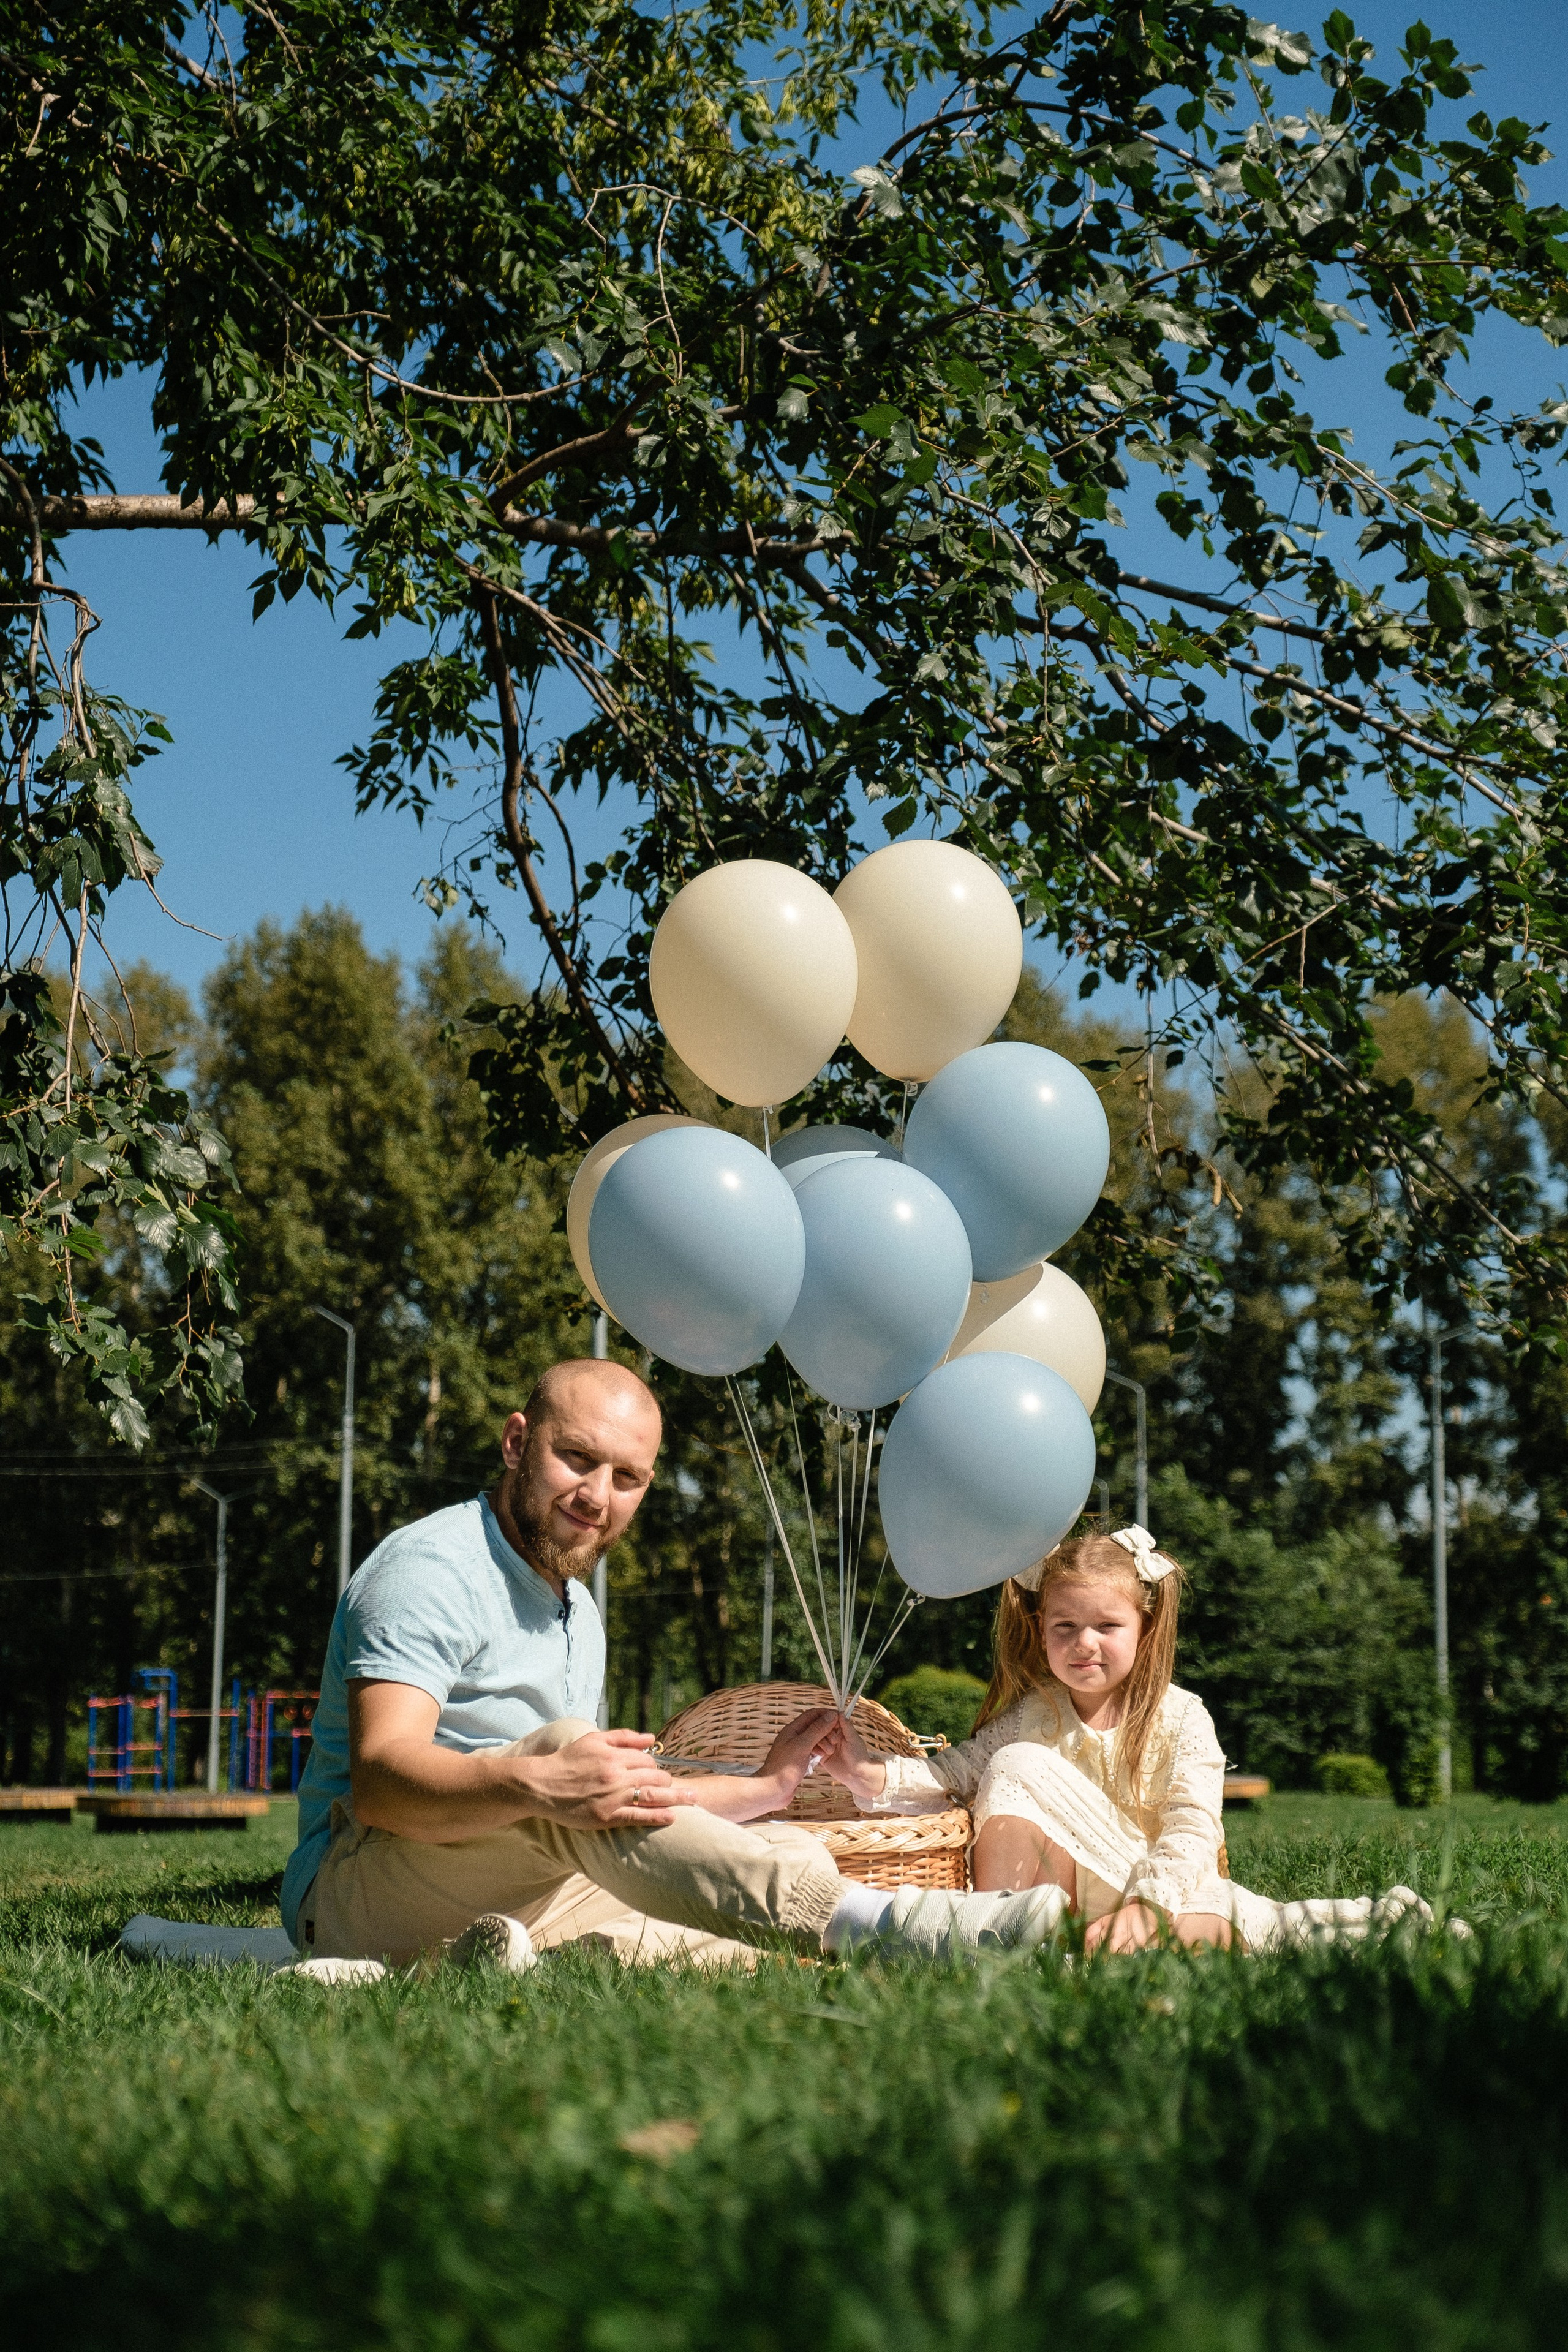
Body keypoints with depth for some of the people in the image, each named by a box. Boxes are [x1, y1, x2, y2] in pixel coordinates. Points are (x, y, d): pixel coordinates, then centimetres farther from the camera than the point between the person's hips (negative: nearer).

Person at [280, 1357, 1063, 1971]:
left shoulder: (577, 1612, 20)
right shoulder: (431, 1570, -11)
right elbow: (380, 1780, -26)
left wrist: (760, 1789, 15)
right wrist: (536, 1782, -42)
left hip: (524, 1893, 9)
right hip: (359, 1889, -9)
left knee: (792, 1848, -5)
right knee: (552, 1747, -35)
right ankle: (857, 1921, -47)